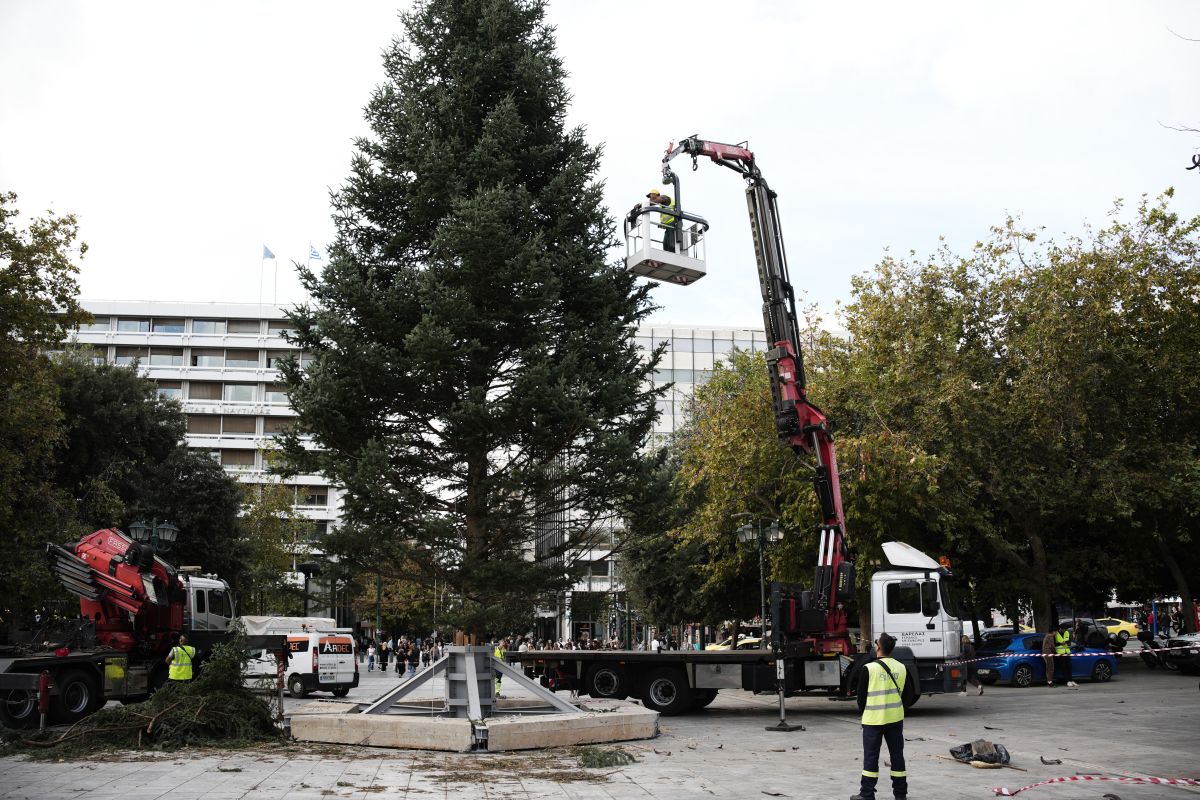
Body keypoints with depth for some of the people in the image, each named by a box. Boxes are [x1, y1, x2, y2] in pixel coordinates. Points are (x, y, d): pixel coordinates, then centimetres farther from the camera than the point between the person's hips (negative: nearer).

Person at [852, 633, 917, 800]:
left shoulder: (868, 669, -13)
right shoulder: (901, 668, 0)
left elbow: (861, 696, -5)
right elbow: (910, 695, 5)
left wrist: (864, 712, 13)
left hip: (873, 720, -4)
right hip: (895, 719, 4)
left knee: (871, 756, 4)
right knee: (897, 755, 13)